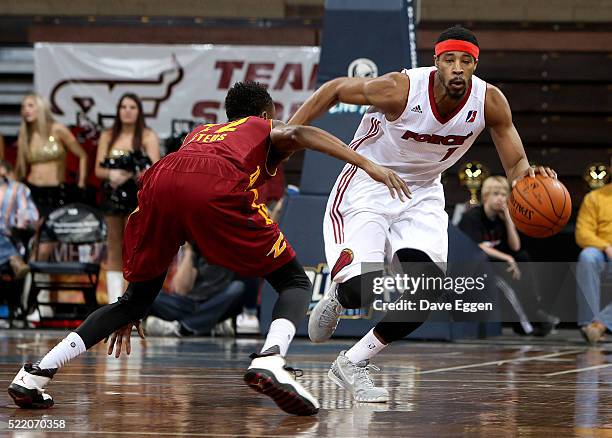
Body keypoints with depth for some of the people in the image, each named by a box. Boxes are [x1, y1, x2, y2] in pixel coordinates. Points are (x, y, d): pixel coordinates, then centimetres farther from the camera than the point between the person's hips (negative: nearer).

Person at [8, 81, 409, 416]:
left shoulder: (200, 133, 44)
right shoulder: (268, 129, 35)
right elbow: (298, 133, 7)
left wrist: (133, 309, 44)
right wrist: (368, 164, 0)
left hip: (161, 179, 4)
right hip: (217, 187, -4)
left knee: (137, 299, 23)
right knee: (295, 282, 10)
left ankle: (35, 375, 14)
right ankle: (270, 359, -20)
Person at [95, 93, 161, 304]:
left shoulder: (148, 136, 0)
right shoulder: (107, 137, 12)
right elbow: (99, 170, 8)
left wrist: (128, 175, -22)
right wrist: (111, 174, -14)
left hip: (139, 199, -4)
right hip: (113, 197, 4)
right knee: (113, 250, 6)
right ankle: (114, 302, 8)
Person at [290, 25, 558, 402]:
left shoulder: (489, 102, -17)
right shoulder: (400, 89, -27)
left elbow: (516, 165, -9)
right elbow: (334, 90, -11)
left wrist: (529, 175, -34)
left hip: (422, 193, 4)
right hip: (367, 186, -4)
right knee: (360, 291, -21)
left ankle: (354, 364, 5)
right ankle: (337, 298, 20)